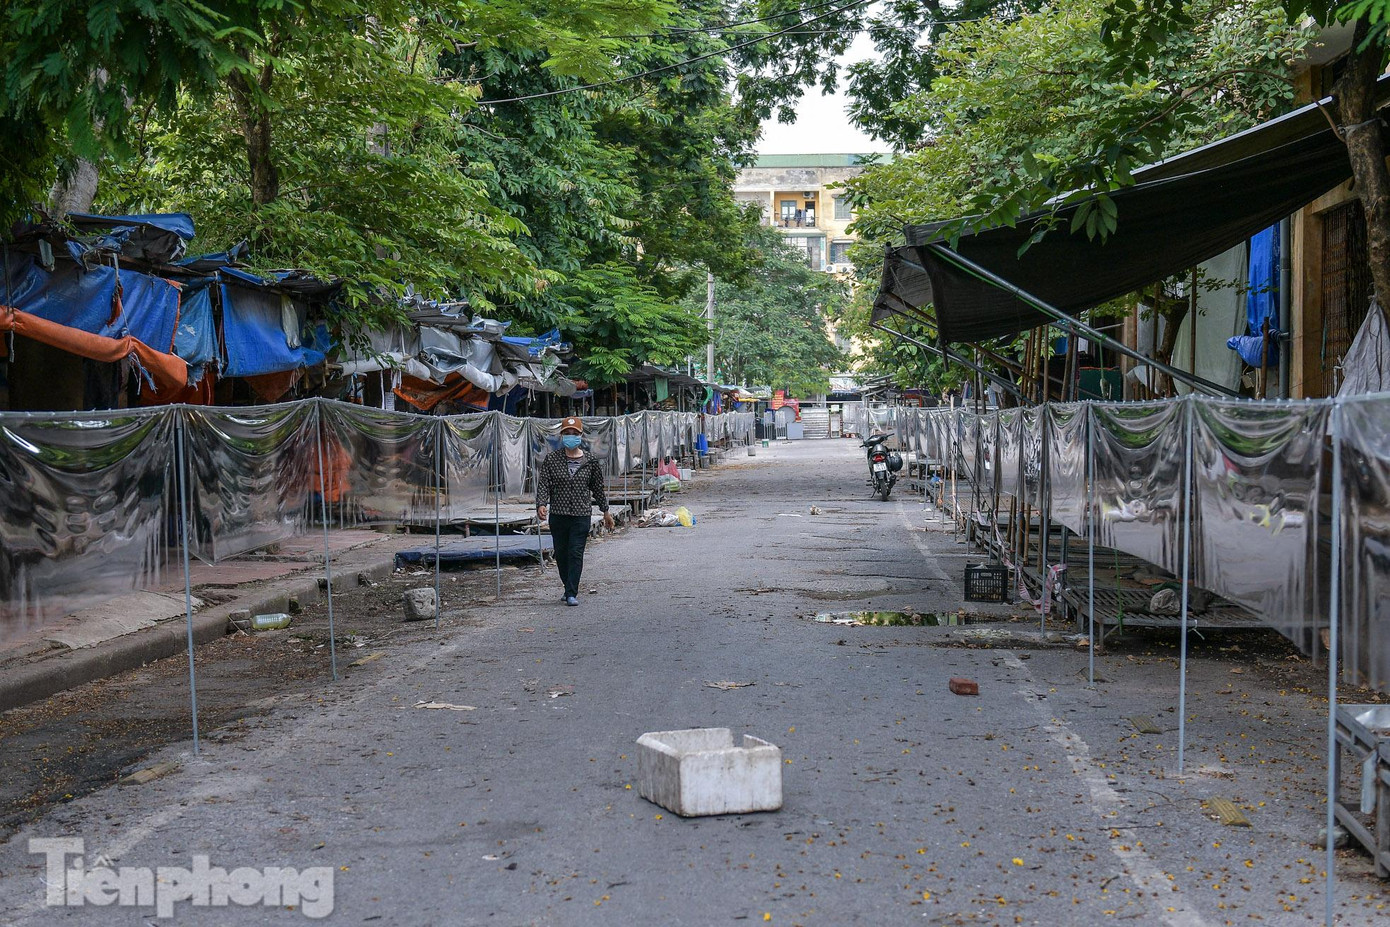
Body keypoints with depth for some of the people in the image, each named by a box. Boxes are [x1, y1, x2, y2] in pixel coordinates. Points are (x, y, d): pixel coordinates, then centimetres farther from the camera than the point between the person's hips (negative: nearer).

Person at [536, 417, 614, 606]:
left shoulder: (590, 461, 3)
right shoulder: (551, 459, 1)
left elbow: (598, 488, 12)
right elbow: (543, 484, -4)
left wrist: (605, 511, 17)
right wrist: (541, 505, -21)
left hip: (581, 515, -1)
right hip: (557, 515, 1)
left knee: (576, 554, -7)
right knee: (561, 555, 10)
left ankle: (572, 593, -4)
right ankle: (568, 588, 27)